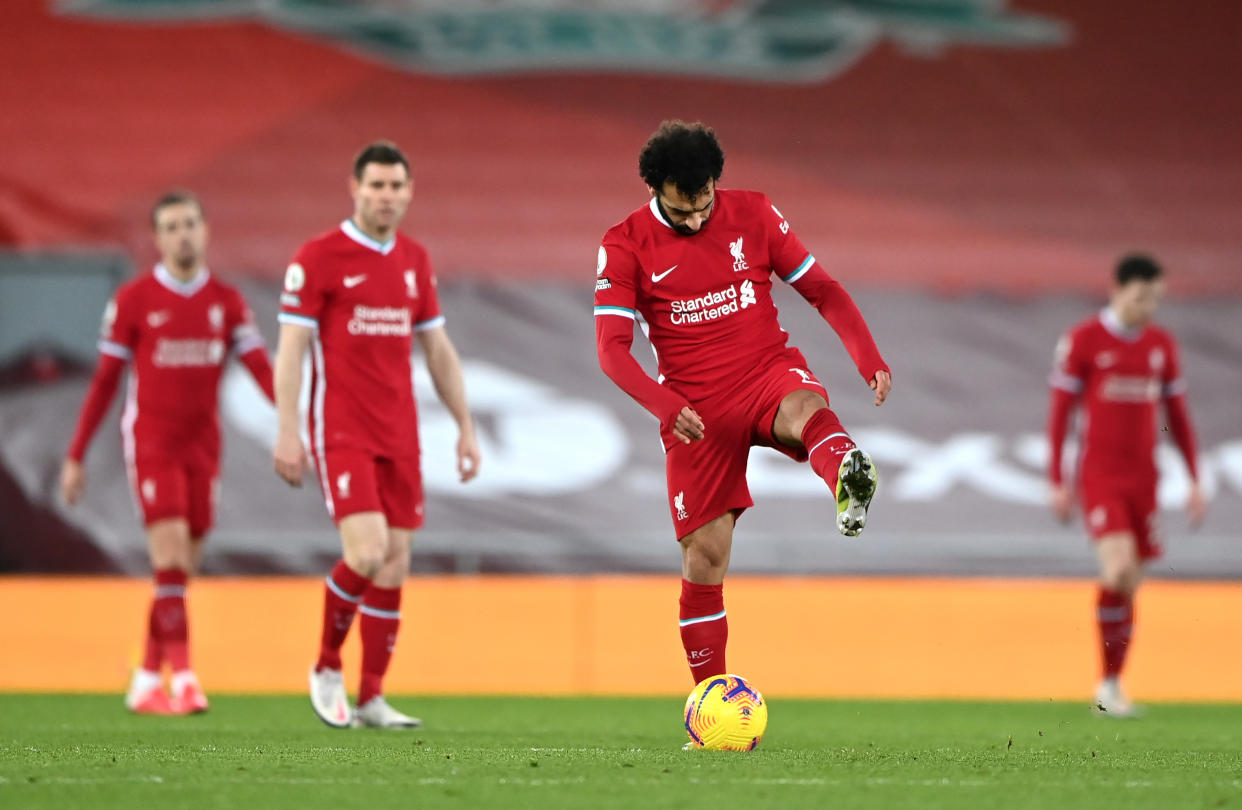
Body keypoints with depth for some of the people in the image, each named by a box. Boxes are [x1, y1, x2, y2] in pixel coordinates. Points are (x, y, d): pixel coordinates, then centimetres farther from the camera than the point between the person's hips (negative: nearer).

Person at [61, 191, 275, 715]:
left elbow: (262, 371, -2)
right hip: (150, 443, -4)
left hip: (203, 449, 4)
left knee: (181, 571, 7)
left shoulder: (227, 302, 6)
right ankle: (184, 680, -20)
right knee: (171, 561, -16)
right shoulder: (133, 300, -2)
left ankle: (146, 682, 19)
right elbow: (104, 382, 3)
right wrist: (75, 457, 3)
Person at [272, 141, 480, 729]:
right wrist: (288, 433, -14)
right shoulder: (319, 257, -5)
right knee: (367, 551, -19)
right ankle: (327, 668, 3)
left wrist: (465, 427, 14)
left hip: (399, 433, 6)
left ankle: (372, 698, 9)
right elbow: (290, 348, -7)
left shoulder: (415, 261, 12)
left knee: (395, 562, 2)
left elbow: (438, 349, 19)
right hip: (341, 432, -6)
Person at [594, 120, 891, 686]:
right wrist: (665, 406, -27)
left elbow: (822, 290, 7)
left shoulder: (755, 215, 1)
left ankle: (850, 487, -71)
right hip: (696, 413, 0)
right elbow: (612, 348, -10)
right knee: (704, 553, -3)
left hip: (768, 374, 0)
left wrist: (869, 359, -8)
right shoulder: (625, 246, -4)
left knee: (807, 409, -37)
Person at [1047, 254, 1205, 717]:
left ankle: (1112, 688, 15)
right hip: (1099, 474, -5)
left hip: (1143, 477, 5)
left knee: (1130, 582, 5)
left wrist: (1194, 482, 11)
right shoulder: (1083, 340, -4)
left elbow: (1177, 415, 16)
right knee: (1119, 567, -21)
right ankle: (1108, 681, -10)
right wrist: (1057, 482, -5)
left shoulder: (1162, 345, 10)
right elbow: (1059, 412, -2)